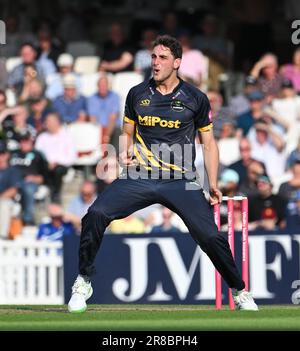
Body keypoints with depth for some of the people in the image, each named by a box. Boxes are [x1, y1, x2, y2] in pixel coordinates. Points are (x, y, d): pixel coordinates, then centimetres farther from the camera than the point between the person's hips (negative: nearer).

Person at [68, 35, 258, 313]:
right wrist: (124, 153, -2)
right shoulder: (137, 94, 8)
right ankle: (83, 283, -5)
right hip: (140, 176, 2)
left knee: (210, 236, -15)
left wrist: (213, 185, 1)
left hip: (181, 181, -1)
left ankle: (239, 292, 10)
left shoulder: (195, 99, 3)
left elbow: (209, 144, 10)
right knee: (96, 214, -21)